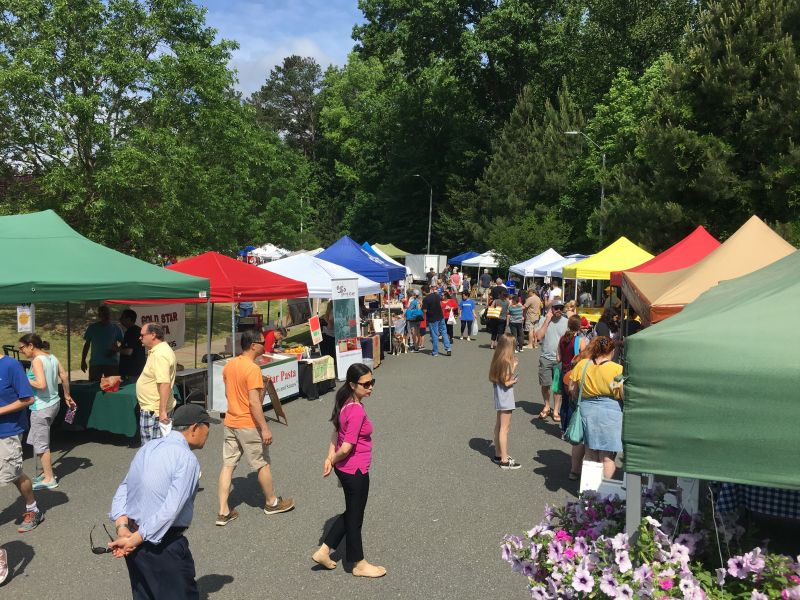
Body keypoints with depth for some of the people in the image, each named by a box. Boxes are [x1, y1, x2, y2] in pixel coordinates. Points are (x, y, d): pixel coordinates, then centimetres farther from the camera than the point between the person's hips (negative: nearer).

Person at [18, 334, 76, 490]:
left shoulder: (37, 360, -16)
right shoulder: (52, 358, 7)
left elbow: (41, 384, -25)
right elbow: (65, 377, 12)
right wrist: (67, 396, 22)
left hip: (42, 407, -8)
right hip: (54, 403, 8)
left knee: (40, 443, 4)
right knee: (40, 440, 20)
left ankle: (49, 479, 11)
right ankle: (46, 471, 28)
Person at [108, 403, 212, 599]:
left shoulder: (147, 448, 8)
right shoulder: (187, 459, -17)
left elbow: (123, 489, 4)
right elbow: (170, 510, -23)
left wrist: (122, 527, -7)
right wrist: (135, 540, -16)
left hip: (134, 546, 8)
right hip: (163, 546, -8)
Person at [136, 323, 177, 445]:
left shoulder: (159, 355, -21)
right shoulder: (161, 350, 13)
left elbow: (165, 384, -28)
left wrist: (162, 411, -30)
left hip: (154, 410, -11)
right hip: (151, 408, 11)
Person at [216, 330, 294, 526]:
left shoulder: (229, 365, 4)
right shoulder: (252, 369, -21)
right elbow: (254, 402, -24)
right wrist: (265, 428, -18)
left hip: (230, 422, 8)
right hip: (249, 425, -7)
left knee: (228, 465, 9)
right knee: (262, 464, 10)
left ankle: (223, 512, 12)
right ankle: (272, 503, 27)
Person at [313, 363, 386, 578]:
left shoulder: (347, 403, 2)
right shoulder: (357, 411, -27)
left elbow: (336, 432, 9)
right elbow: (346, 448, -25)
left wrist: (330, 458, 1)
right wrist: (333, 461, -7)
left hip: (345, 469, 9)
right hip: (355, 471, -9)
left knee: (351, 513, 24)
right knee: (355, 517, 11)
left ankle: (323, 552, 32)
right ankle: (359, 565, 31)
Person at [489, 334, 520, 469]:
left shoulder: (497, 359, 4)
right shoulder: (507, 361, -21)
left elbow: (492, 378, 6)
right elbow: (507, 382, -21)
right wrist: (514, 367, -8)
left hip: (499, 397, 9)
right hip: (505, 398, -9)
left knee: (498, 426, 18)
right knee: (504, 429, -2)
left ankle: (498, 454, 29)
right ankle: (504, 460, 5)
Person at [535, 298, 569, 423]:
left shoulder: (566, 322, 2)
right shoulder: (543, 320, -1)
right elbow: (539, 336, -13)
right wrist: (547, 320, -13)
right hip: (545, 358, 0)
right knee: (545, 385, 7)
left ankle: (556, 411, 12)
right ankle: (546, 407, 28)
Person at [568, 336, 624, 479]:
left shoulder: (581, 365, -2)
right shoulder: (617, 369, -14)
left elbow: (572, 389, 6)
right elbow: (625, 395, -13)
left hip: (586, 410, 4)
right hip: (610, 414, -4)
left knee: (590, 455, 17)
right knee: (607, 457, 6)